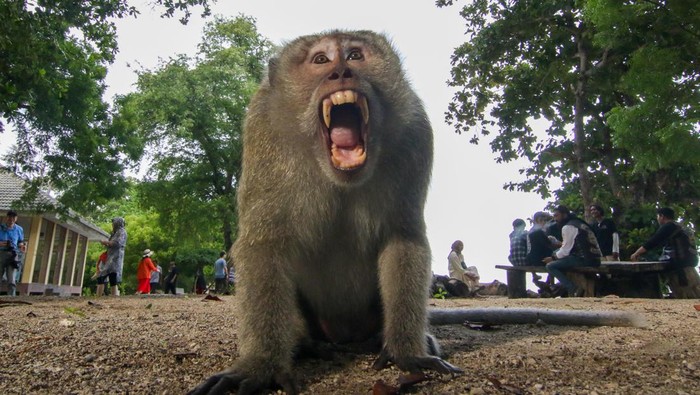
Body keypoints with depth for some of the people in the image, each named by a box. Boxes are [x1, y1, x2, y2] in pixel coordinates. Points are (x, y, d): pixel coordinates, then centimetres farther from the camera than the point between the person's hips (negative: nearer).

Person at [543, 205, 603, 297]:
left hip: (584, 259, -10)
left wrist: (552, 258, 6)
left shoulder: (568, 227, -6)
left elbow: (565, 251, -9)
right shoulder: (578, 223, 23)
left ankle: (574, 289, -17)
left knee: (550, 266, -11)